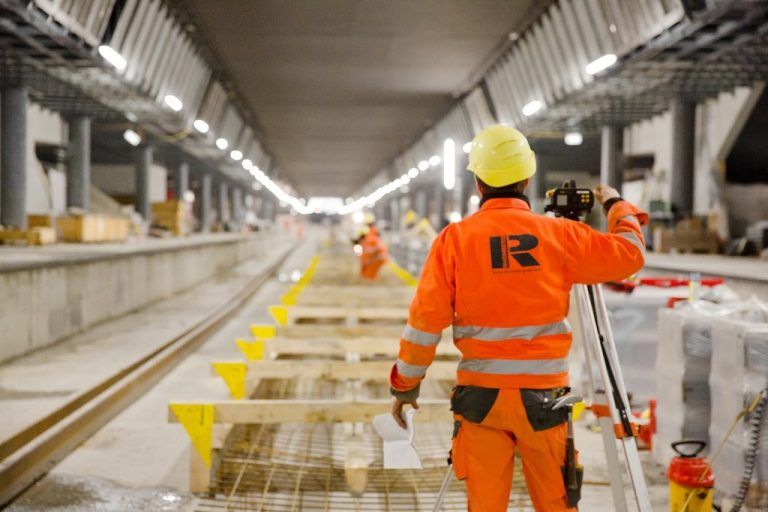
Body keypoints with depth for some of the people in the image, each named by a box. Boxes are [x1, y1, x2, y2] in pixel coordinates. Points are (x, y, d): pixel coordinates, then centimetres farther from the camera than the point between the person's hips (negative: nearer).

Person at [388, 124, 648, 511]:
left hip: (480, 395, 0)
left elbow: (425, 320, -5)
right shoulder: (560, 235, -2)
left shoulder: (455, 239, -4)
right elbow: (630, 253, 8)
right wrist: (616, 204, 26)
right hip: (543, 395, 1)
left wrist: (405, 385, 6)